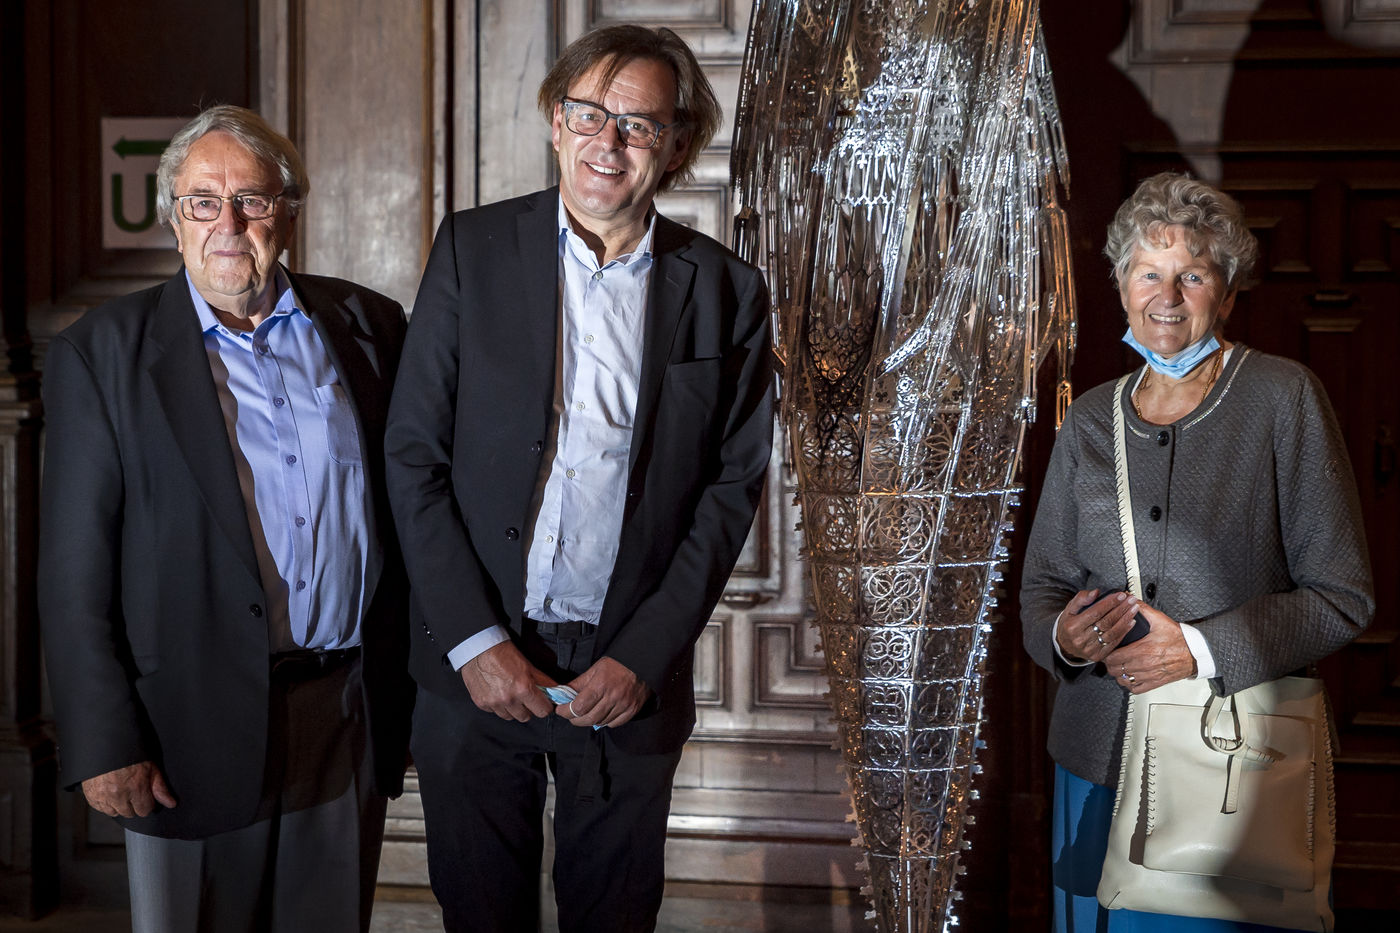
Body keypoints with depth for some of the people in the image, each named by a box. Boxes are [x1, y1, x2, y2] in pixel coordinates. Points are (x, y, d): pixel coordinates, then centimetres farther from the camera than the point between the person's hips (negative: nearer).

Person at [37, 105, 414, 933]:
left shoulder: (368, 326, 5)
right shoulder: (104, 353, -3)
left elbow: (411, 513, 7)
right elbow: (74, 571, -5)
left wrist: (416, 695, 6)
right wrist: (105, 744, -9)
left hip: (353, 727, 3)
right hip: (196, 738, -2)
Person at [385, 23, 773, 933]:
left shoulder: (726, 291, 0)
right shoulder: (473, 249, -1)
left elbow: (731, 485, 1)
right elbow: (414, 457, -2)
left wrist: (644, 656, -7)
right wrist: (474, 641, -9)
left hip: (633, 672, 0)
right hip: (476, 665, 0)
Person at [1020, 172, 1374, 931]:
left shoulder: (1282, 398, -5)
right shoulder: (1090, 420, 8)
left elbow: (1342, 595, -6)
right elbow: (1040, 587, 12)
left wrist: (1201, 649, -18)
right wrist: (1061, 635, -11)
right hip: (1096, 756, 4)